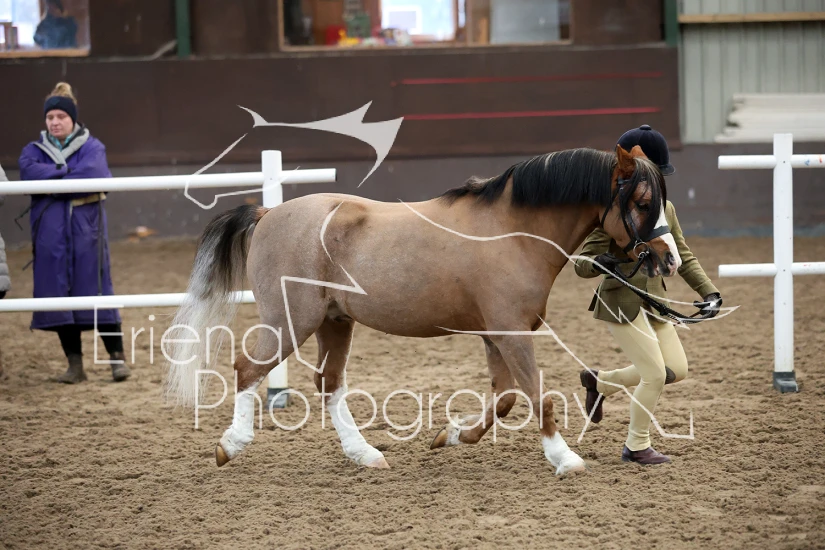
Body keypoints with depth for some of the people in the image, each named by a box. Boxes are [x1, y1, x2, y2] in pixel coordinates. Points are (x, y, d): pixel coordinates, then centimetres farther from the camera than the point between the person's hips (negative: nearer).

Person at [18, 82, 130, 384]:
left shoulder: (92, 147, 3)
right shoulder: (35, 150, 11)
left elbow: (91, 175, -17)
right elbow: (28, 171, -11)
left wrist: (52, 184, -13)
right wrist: (67, 172, -14)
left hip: (86, 233, -3)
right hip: (50, 236, 3)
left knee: (96, 293, -4)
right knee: (58, 296, 3)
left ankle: (117, 358, 4)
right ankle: (75, 365, 11)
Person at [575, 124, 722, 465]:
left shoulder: (665, 209, 6)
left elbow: (683, 257, 10)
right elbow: (581, 263, -14)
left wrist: (708, 292, -3)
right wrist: (601, 264, -37)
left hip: (654, 299, 8)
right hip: (621, 302, -8)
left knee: (677, 370, 7)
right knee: (656, 373, -9)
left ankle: (601, 382, 26)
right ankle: (637, 446, 12)